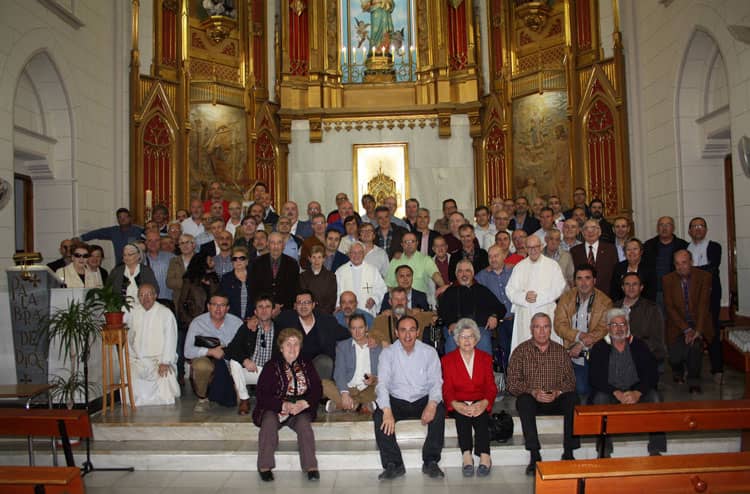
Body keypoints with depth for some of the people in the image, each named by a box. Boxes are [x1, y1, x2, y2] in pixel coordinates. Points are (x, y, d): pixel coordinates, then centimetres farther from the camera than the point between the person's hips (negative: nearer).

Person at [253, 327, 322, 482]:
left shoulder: (306, 365, 9)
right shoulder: (272, 366, 0)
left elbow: (317, 389, 4)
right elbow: (261, 394, -9)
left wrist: (304, 403, -17)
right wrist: (283, 405, -23)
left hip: (301, 409, 1)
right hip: (274, 408, -1)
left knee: (304, 422, -29)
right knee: (269, 421, -31)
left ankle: (311, 467, -23)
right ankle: (264, 466, -21)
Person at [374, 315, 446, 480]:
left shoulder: (429, 352, 0)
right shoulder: (388, 353, -2)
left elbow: (436, 382, -5)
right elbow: (382, 384, -12)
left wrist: (432, 403, -28)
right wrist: (386, 410, -30)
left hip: (422, 400, 0)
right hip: (396, 401, 0)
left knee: (439, 412, -29)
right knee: (379, 416, -27)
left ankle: (430, 462, -15)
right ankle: (394, 465, -16)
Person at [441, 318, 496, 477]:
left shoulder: (485, 358, 15)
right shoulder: (447, 360, 9)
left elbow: (491, 387, 5)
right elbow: (447, 389, 0)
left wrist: (484, 403, -17)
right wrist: (456, 405, -22)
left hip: (480, 403, 1)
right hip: (458, 404, -1)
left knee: (480, 414, -31)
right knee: (462, 415, -33)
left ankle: (484, 456, -41)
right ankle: (467, 455, -44)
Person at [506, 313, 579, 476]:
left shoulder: (560, 351, 10)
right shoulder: (521, 351, 2)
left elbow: (570, 380, 4)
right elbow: (511, 383, -5)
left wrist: (558, 392, -17)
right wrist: (533, 392, -20)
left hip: (556, 400, 2)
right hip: (531, 400, -2)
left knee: (573, 398, -28)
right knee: (524, 400, -34)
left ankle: (568, 453, -23)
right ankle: (534, 456, -31)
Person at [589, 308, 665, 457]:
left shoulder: (639, 345, 6)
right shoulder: (599, 348, 1)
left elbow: (652, 376, -3)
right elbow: (596, 379, -9)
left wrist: (637, 393, -21)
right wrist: (617, 393, -24)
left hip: (636, 393, 2)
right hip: (610, 393, -1)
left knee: (654, 397, -26)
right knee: (600, 398, -32)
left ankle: (655, 450, -20)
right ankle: (604, 451, -27)